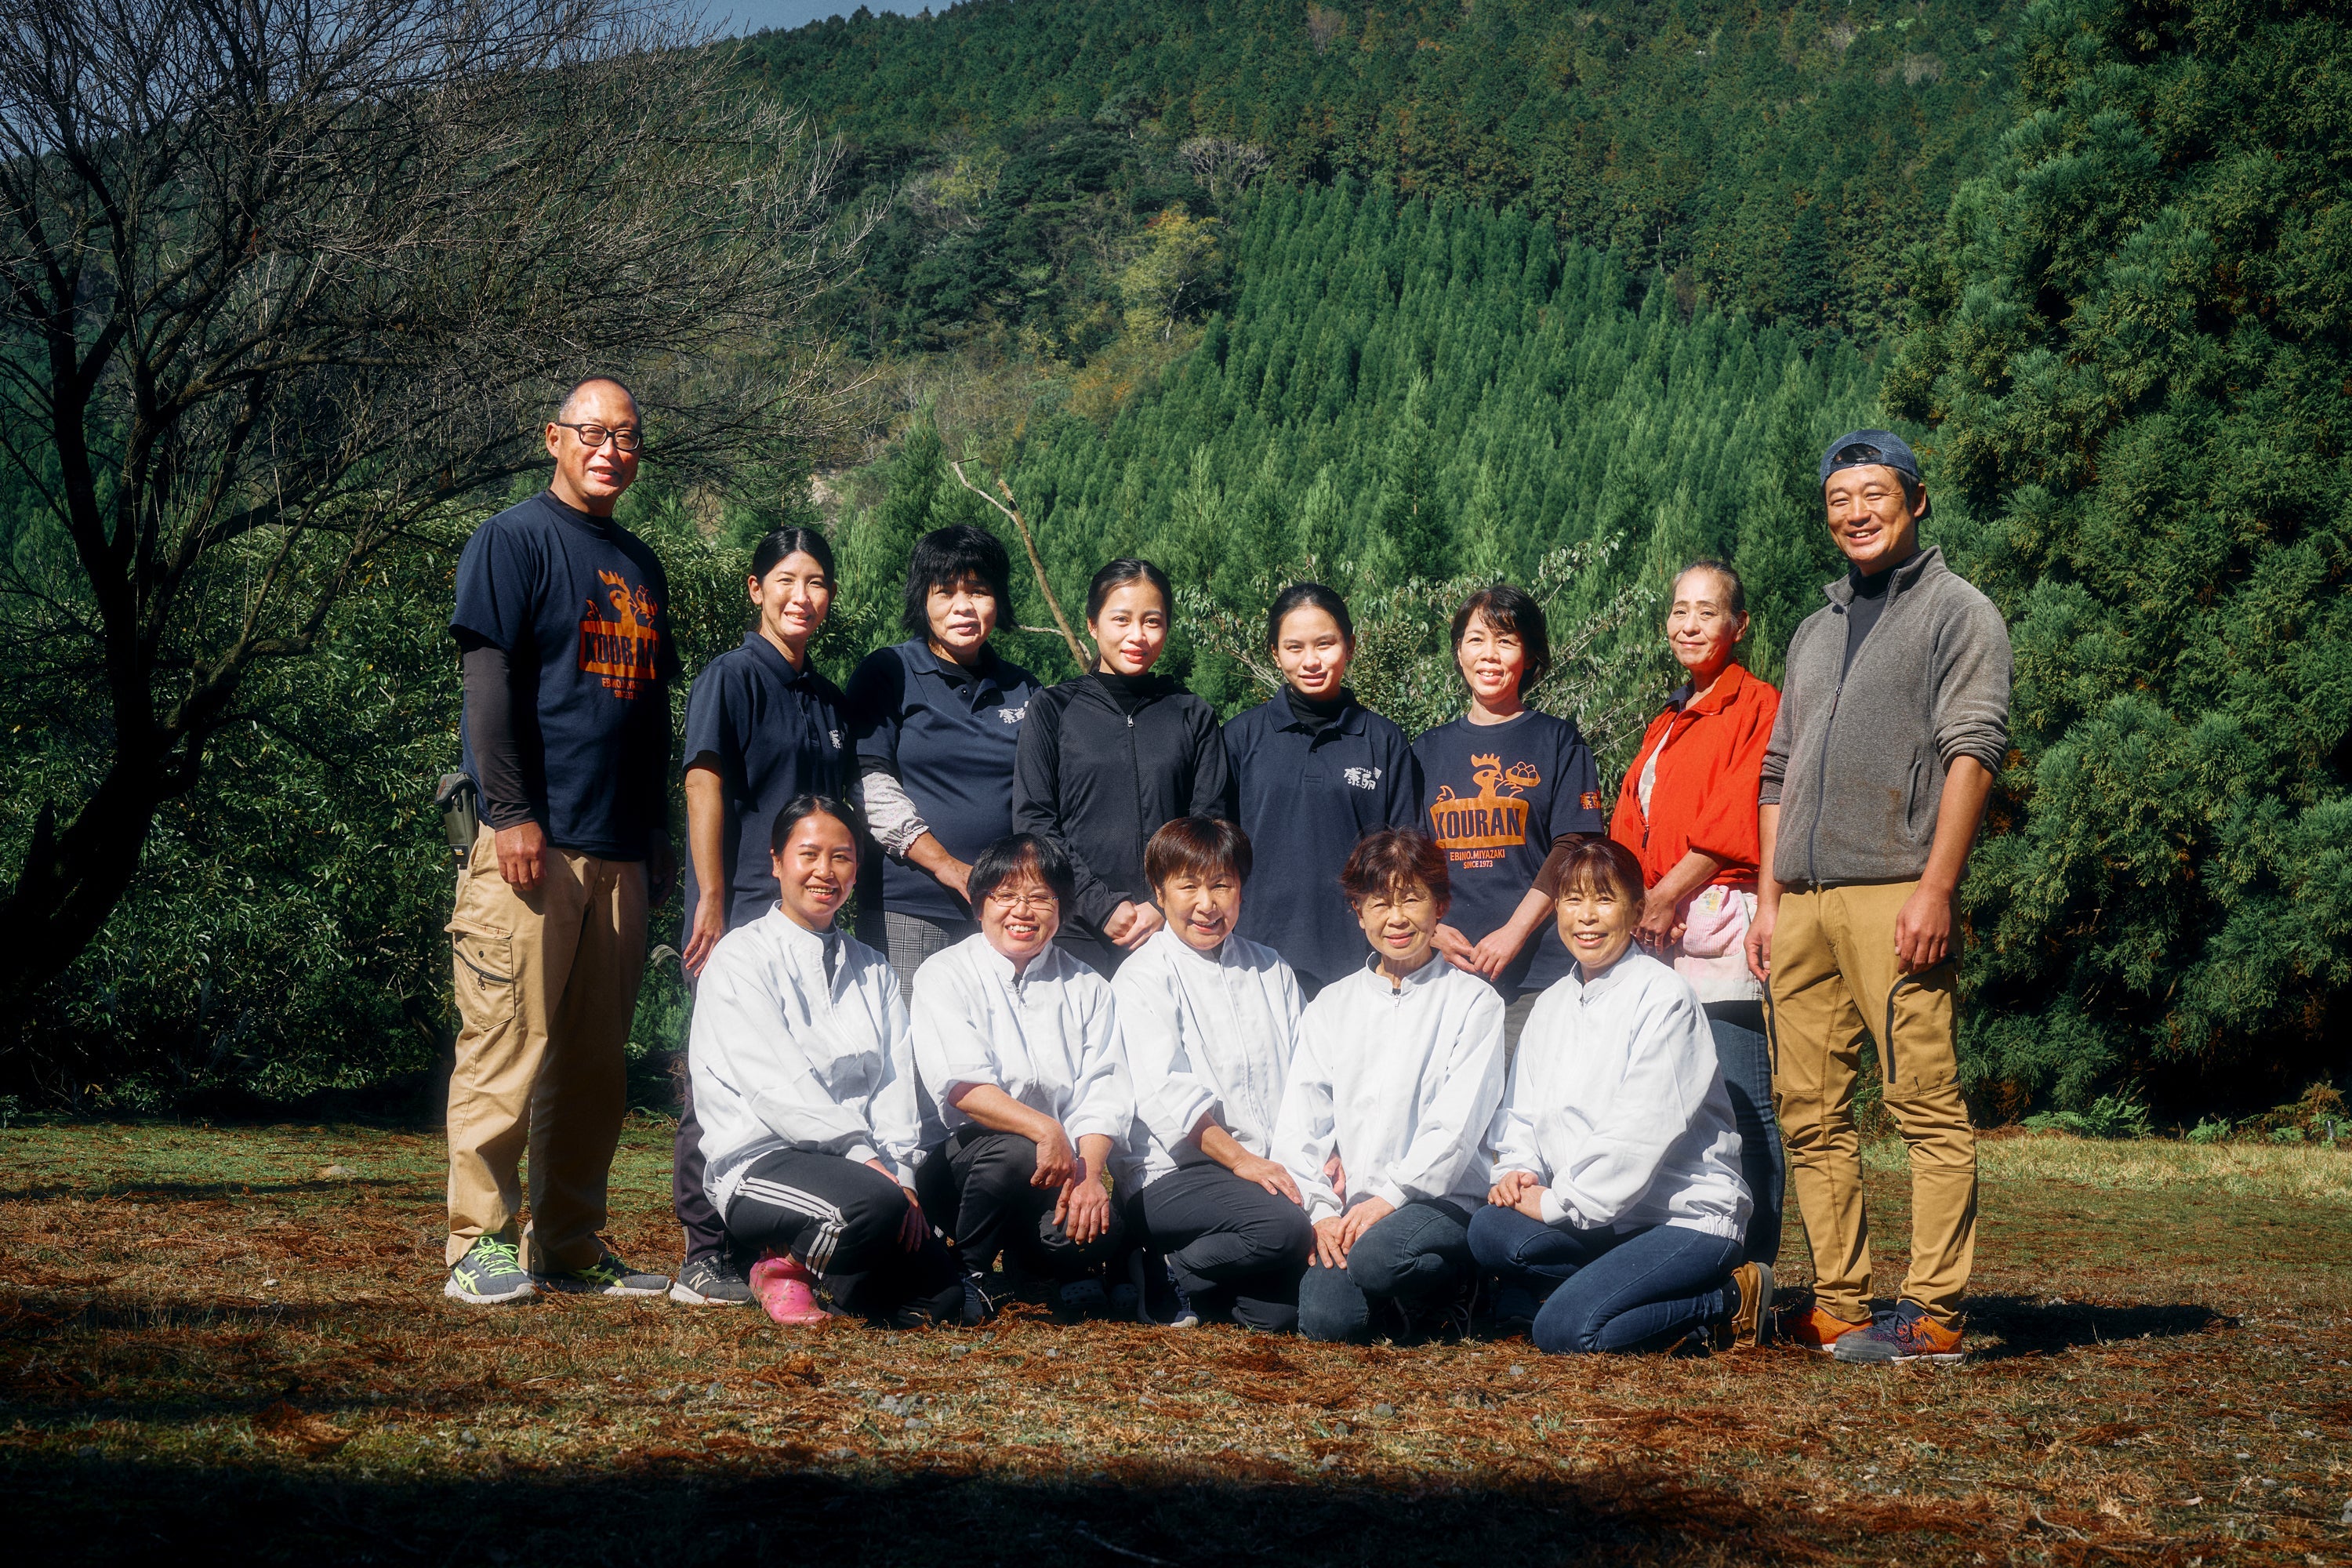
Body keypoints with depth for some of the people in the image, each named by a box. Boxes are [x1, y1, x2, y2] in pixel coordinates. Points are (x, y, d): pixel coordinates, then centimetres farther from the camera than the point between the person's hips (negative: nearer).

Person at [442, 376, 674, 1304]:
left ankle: (571, 1246, 15)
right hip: (533, 842, -7)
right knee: (508, 1044, -8)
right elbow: (489, 680, -9)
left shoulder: (640, 564, 21)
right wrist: (512, 814, -16)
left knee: (595, 1061, 8)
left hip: (619, 853, 7)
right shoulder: (515, 540, 0)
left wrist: (657, 837, 18)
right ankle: (484, 1245, -3)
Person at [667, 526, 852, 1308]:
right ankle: (706, 1258, 0)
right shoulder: (732, 678, -3)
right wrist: (712, 905, -15)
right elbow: (704, 784, -10)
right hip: (741, 915, -7)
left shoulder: (828, 699, 17)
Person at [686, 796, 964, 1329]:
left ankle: (803, 1255, 12)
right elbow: (777, 1082, -11)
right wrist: (864, 1158, -20)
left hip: (869, 1163, 6)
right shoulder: (740, 957, 1)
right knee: (873, 1203, -36)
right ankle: (783, 1264, -5)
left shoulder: (871, 969, 19)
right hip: (762, 1160, -6)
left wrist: (902, 1173, -10)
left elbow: (896, 1084, 8)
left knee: (941, 1299, -13)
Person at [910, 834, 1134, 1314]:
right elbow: (961, 1085, -13)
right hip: (961, 1156, -2)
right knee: (1012, 1151, -37)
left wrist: (1090, 1171, -19)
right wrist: (1045, 1130, -28)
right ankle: (968, 1271, -10)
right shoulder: (944, 976, 3)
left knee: (1102, 1231, -29)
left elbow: (1103, 1094, 1)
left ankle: (1028, 1260, 7)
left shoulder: (1087, 988, 14)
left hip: (1062, 1164, 2)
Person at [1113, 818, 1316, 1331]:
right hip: (1174, 1176, -5)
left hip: (1276, 1169, 5)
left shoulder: (1271, 971, 19)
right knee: (1284, 1227, -31)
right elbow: (1167, 1092, -11)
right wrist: (1240, 1159, -20)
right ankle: (1163, 1282, -8)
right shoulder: (1143, 977, 1)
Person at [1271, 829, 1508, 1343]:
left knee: (1374, 1254, -36)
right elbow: (1299, 1123, 7)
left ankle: (1450, 1289, -4)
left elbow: (1456, 1126, -6)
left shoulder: (1473, 1001, 5)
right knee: (1327, 1320, -26)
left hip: (1440, 1202, -3)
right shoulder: (1332, 1005, 17)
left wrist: (1387, 1198, -17)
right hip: (1344, 1210, 3)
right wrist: (1320, 1212, -8)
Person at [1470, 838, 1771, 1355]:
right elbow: (1523, 1112, 15)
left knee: (1562, 1330, -25)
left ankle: (1727, 1300, -3)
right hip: (1597, 1219, 6)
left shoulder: (1665, 997, -9)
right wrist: (1519, 1170, -7)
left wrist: (1559, 1202, -16)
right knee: (1491, 1230, -24)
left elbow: (1643, 1128, -17)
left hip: (1688, 1216, -6)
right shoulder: (1551, 1006, 14)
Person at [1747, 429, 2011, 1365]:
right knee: (1812, 1112, 4)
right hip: (1803, 902, 7)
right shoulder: (1816, 631, 25)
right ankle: (1838, 1306, 8)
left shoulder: (1958, 612, 5)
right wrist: (1768, 899, 14)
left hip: (1894, 893, -7)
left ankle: (1934, 1315, -9)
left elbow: (1972, 751, -6)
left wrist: (1935, 887, -15)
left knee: (1927, 1102, -9)